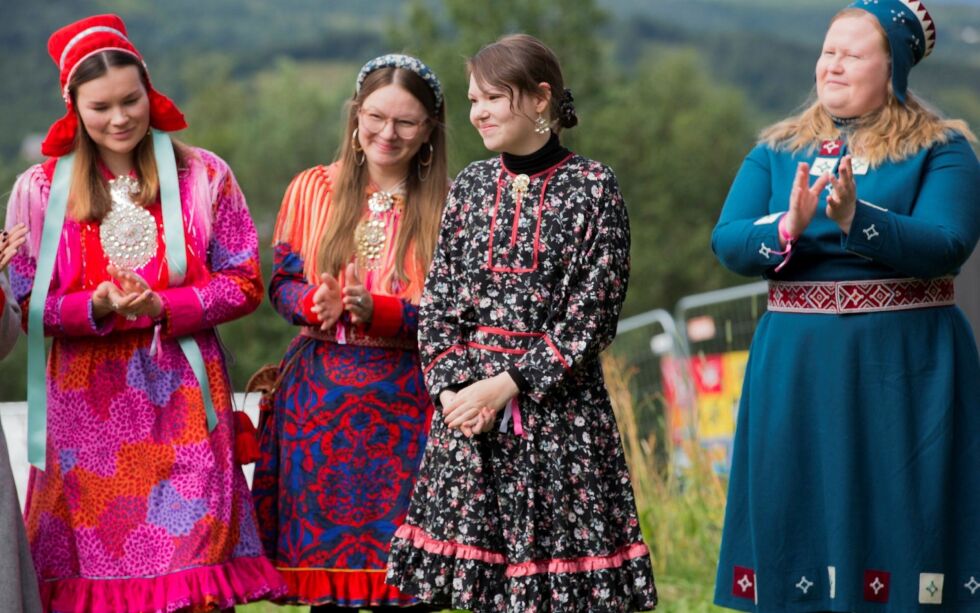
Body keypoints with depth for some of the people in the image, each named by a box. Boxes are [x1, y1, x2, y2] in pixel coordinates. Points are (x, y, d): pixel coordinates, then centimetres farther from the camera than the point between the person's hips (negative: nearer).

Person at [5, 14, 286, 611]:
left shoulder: (204, 176, 4)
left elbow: (244, 282, 3)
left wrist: (160, 307, -12)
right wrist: (97, 308, -16)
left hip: (182, 395, -1)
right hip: (86, 402, 1)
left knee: (194, 563, -6)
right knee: (97, 560, 1)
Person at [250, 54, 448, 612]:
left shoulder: (445, 204, -1)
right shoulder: (312, 189, 6)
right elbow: (282, 283, 7)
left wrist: (376, 310, -20)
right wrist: (318, 304, -15)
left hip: (404, 402, -2)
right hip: (318, 395, 2)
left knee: (397, 561, -2)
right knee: (323, 556, 4)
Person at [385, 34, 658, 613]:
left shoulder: (592, 186, -3)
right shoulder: (470, 185, 10)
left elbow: (593, 311, -8)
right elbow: (438, 300, 9)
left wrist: (508, 384, -13)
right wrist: (452, 387, -6)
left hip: (559, 402, -4)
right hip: (467, 401, 4)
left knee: (560, 562, -4)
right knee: (483, 564, 4)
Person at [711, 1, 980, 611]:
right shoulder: (777, 150, 11)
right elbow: (727, 241, -1)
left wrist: (855, 221, -30)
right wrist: (789, 227, -21)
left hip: (906, 371, -3)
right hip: (795, 370, 3)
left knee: (901, 522, -1)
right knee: (802, 517, 5)